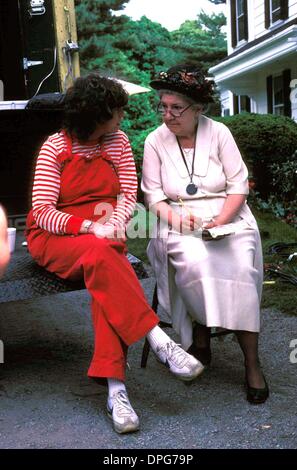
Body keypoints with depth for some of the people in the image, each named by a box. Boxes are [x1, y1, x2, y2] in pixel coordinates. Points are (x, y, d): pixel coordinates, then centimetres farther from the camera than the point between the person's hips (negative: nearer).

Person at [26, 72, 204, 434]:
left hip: (102, 238, 3)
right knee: (101, 254, -37)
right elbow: (42, 211, -10)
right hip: (53, 238, -2)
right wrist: (87, 226, -26)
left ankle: (115, 389, -39)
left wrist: (115, 222, -18)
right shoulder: (54, 148, -4)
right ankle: (158, 341, -35)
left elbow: (128, 194, 5)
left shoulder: (117, 141, 8)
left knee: (103, 271, -33)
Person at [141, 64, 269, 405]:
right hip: (179, 223, 0)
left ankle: (252, 363, -18)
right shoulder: (155, 141, 4)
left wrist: (219, 222, -15)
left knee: (240, 267, -28)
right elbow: (153, 195, 3)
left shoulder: (218, 133, 1)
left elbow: (239, 185, 0)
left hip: (227, 217, 0)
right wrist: (174, 217, -17)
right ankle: (201, 335, -7)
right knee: (194, 262, -33)